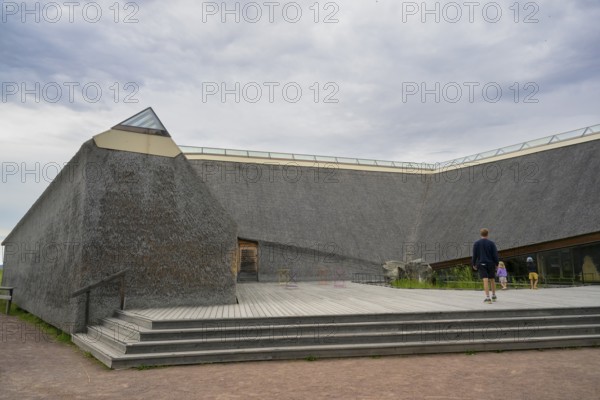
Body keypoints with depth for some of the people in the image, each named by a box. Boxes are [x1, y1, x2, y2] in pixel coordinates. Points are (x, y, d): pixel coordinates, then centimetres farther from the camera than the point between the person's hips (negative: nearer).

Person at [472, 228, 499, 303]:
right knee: (492, 279, 17)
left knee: (485, 280, -8)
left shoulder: (476, 243, 0)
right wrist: (496, 264, 7)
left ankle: (487, 297, -17)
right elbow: (495, 254, -4)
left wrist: (474, 264, 9)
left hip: (481, 264, -1)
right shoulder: (491, 243, -2)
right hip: (490, 264, 1)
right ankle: (493, 296, 27)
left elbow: (474, 255, -1)